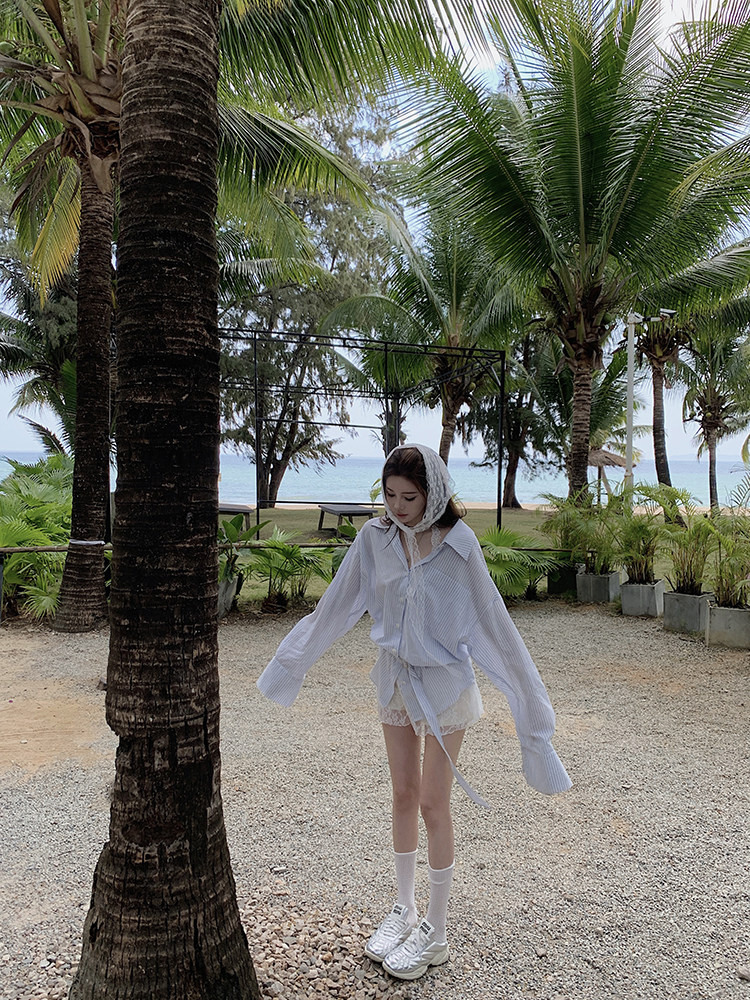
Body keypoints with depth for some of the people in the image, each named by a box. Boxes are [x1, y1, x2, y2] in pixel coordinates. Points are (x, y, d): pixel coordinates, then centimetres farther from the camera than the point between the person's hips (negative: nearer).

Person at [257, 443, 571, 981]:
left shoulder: (458, 544, -18)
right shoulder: (376, 537, -8)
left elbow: (490, 620, -14)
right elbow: (337, 605, 3)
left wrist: (527, 699, -13)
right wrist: (294, 659, 12)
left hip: (444, 683, -4)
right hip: (396, 678, 4)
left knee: (433, 804, 6)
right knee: (404, 795, 17)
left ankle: (436, 933, 26)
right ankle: (404, 909, 37)